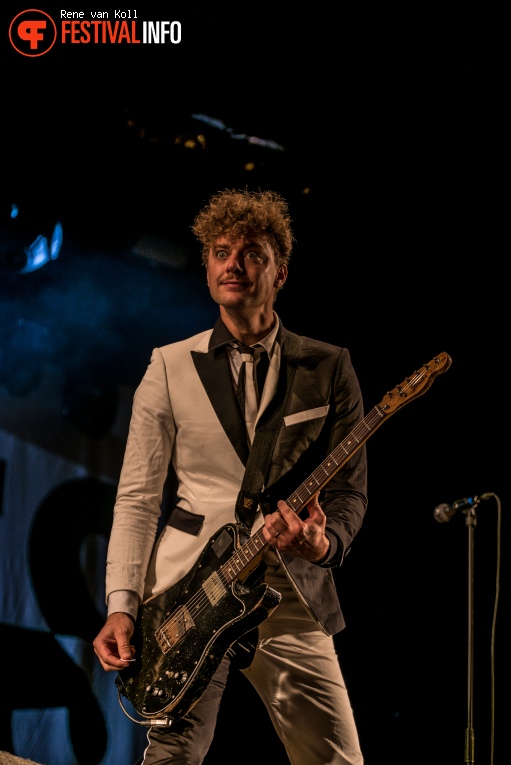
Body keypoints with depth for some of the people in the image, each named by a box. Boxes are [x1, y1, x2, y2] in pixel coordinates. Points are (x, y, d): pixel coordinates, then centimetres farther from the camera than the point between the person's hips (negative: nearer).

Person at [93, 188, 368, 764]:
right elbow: (137, 497, 4)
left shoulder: (327, 369, 6)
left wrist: (325, 543, -16)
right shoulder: (171, 368, 5)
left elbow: (350, 485, 6)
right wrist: (121, 605, -6)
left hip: (289, 593, 1)